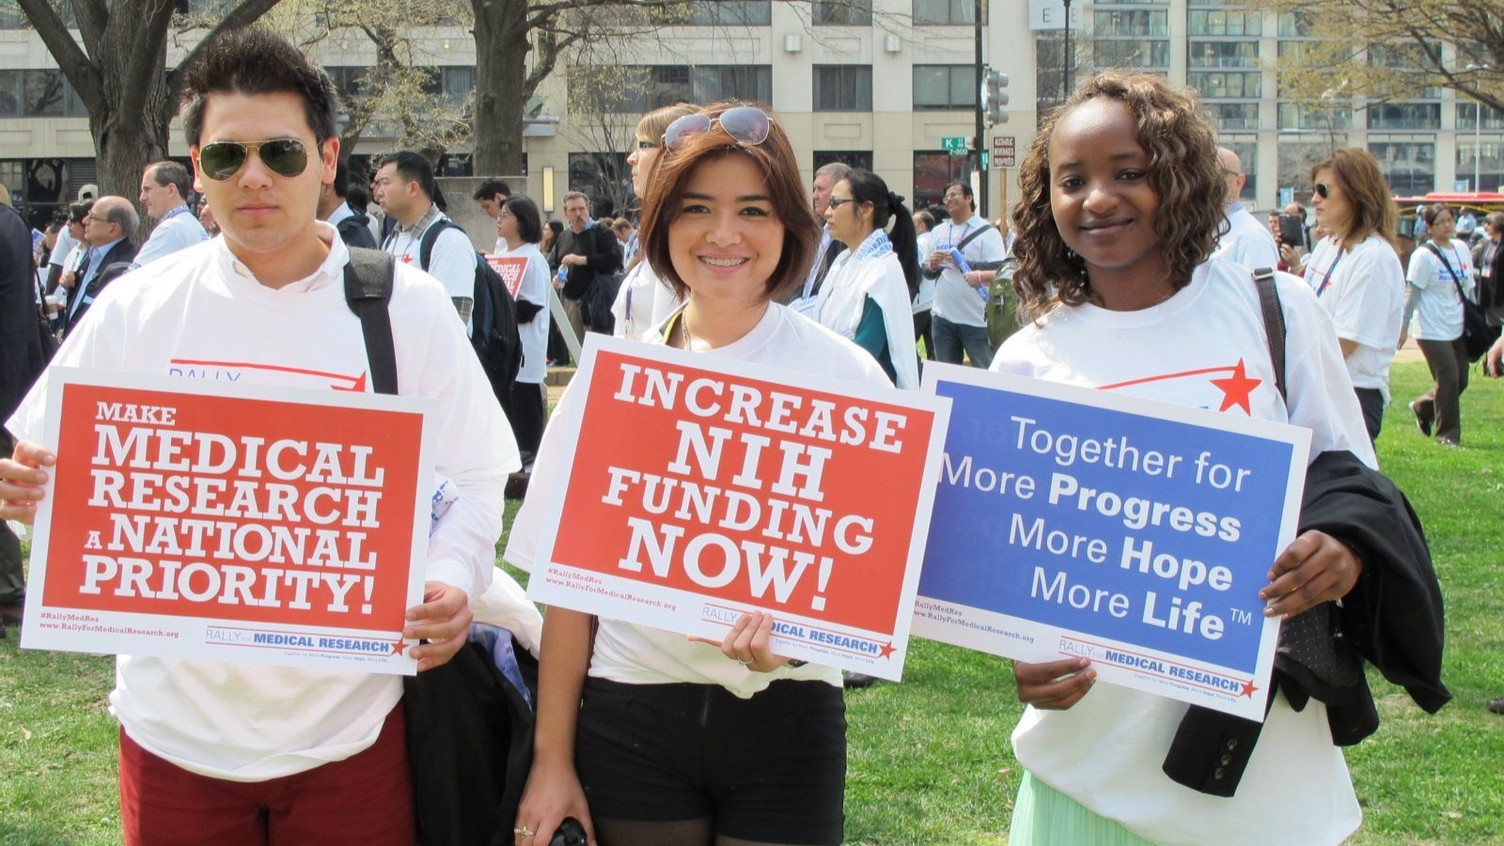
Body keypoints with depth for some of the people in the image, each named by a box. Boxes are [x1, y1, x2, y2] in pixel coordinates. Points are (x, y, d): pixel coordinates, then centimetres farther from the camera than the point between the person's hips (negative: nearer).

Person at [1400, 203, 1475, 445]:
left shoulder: (1462, 249, 9)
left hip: (1458, 329, 7)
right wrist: (1403, 326, -12)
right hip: (1433, 331, -7)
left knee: (1461, 381, 8)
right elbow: (1413, 293, -10)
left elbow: (1469, 288, 17)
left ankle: (1422, 407, 32)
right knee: (1448, 379, -9)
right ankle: (1447, 434, 3)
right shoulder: (1424, 256, -10)